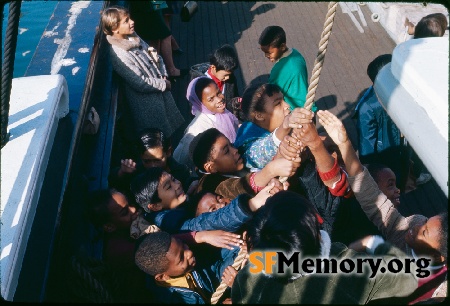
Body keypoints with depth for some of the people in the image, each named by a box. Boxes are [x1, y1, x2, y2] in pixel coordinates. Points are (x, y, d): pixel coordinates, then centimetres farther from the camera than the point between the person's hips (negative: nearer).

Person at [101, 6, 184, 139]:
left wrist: (164, 76, -5)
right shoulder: (118, 54, -27)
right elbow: (141, 84, -27)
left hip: (160, 88, 8)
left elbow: (154, 56, 9)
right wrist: (164, 84, -15)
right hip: (146, 102, -8)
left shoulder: (133, 37, -2)